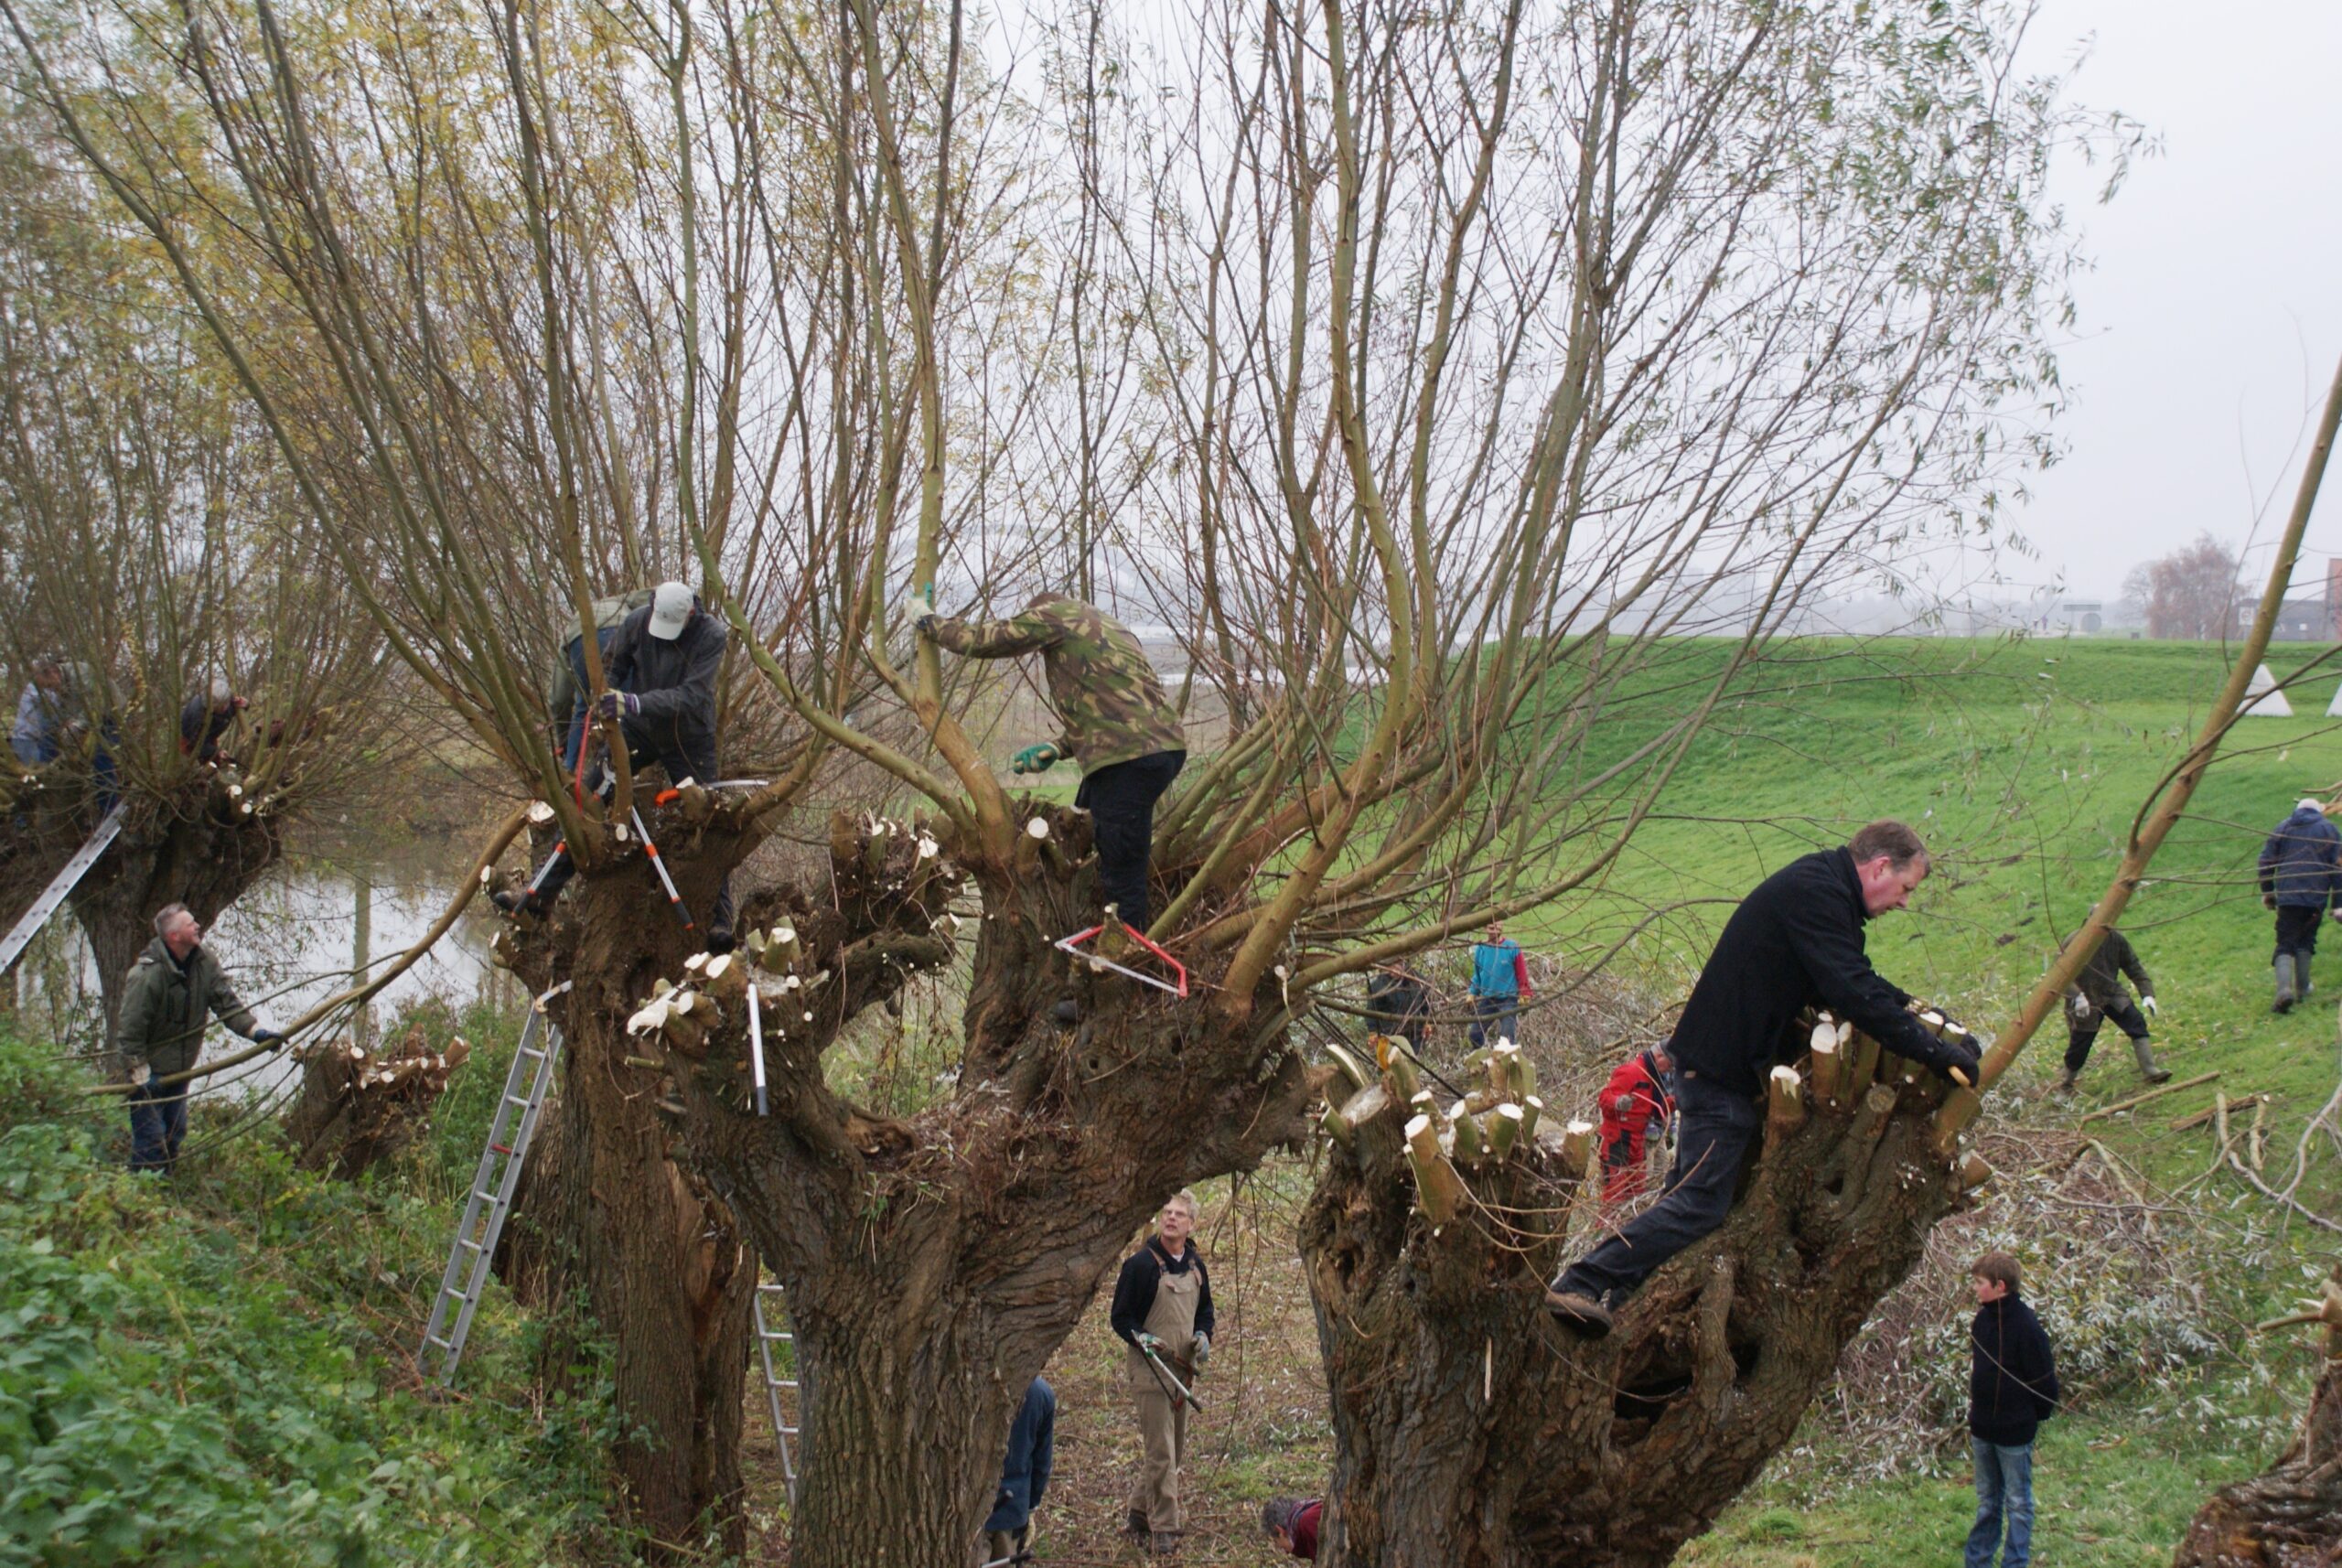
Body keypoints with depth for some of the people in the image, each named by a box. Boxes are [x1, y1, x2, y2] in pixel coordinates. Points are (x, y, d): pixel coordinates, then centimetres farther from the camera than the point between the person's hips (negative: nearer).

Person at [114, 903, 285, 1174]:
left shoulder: (204, 961, -7)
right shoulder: (147, 975, -27)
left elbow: (226, 1002, -2)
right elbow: (130, 1031, -22)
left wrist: (254, 1031, -14)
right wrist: (140, 1078, -20)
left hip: (179, 1069, 7)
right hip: (149, 1070, -7)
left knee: (175, 1134, 17)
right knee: (151, 1139, -6)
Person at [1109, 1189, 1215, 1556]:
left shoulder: (1195, 1265, 10)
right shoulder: (1141, 1264, -10)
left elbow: (1205, 1309, 24)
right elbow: (1120, 1317, -6)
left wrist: (1203, 1336, 4)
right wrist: (1143, 1338, -23)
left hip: (1182, 1368, 7)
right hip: (1149, 1366, -7)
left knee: (1174, 1451, 13)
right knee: (1161, 1452, -10)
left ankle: (1139, 1515, 27)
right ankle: (1164, 1530, -4)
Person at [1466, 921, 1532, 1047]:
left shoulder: (1512, 947, -11)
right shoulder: (1481, 948, 1)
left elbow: (1522, 974, -7)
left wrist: (1524, 995, -9)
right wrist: (1473, 994, 12)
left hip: (1508, 999, -4)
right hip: (1487, 999, 5)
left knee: (1506, 1036, -10)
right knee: (1475, 1034, 6)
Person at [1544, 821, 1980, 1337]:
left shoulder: (1822, 886, 14)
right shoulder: (1815, 892, -20)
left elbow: (1855, 981, 23)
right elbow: (1854, 995, -27)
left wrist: (1915, 1009, 10)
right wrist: (1935, 1051, -23)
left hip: (1726, 1059, 11)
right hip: (1721, 1067, -11)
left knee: (1696, 1187, 18)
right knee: (1701, 1200, -11)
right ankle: (1583, 1285, -14)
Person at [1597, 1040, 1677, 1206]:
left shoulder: (1653, 1075, 16)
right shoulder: (1631, 1071, -15)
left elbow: (1658, 1110, 22)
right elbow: (1604, 1098, -22)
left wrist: (1674, 1100, 8)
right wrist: (1619, 1103, -42)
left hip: (1637, 1139, 10)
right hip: (1617, 1138, -10)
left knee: (1638, 1187, 14)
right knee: (1615, 1191, -13)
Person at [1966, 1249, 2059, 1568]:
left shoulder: (2025, 1325, -19)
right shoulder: (1982, 1319, 3)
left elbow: (2044, 1380, -14)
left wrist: (2038, 1416, -5)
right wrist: (1975, 1415, 13)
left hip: (2014, 1432, -7)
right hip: (1983, 1429, 7)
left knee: (2018, 1504, 5)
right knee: (1987, 1501, 17)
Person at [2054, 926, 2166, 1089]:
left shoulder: (2117, 940, -5)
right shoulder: (2073, 943, -19)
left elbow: (2134, 967, -1)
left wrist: (2147, 994, -12)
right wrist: (2077, 996, -38)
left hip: (2113, 995, 4)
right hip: (2085, 1001, -4)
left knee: (2137, 1025, -18)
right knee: (2079, 1047, 1)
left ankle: (2150, 1070, -16)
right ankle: (2066, 1082, 26)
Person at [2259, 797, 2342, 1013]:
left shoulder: (2283, 828, 12)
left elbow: (2266, 861, 9)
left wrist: (2267, 892, 20)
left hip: (2287, 896, 0)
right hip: (2317, 897, 0)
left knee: (2285, 944, -2)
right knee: (2306, 941, 19)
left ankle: (2284, 988, -24)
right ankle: (2302, 988, 20)